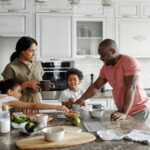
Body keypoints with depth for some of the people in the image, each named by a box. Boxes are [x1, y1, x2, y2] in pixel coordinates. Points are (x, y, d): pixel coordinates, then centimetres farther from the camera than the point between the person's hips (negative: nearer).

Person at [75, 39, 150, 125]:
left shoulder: (130, 62, -16)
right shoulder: (105, 68, 5)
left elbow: (131, 88, -24)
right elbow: (96, 86, 11)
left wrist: (124, 113, -31)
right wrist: (81, 99, -3)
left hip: (139, 110, -6)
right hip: (124, 110, 6)